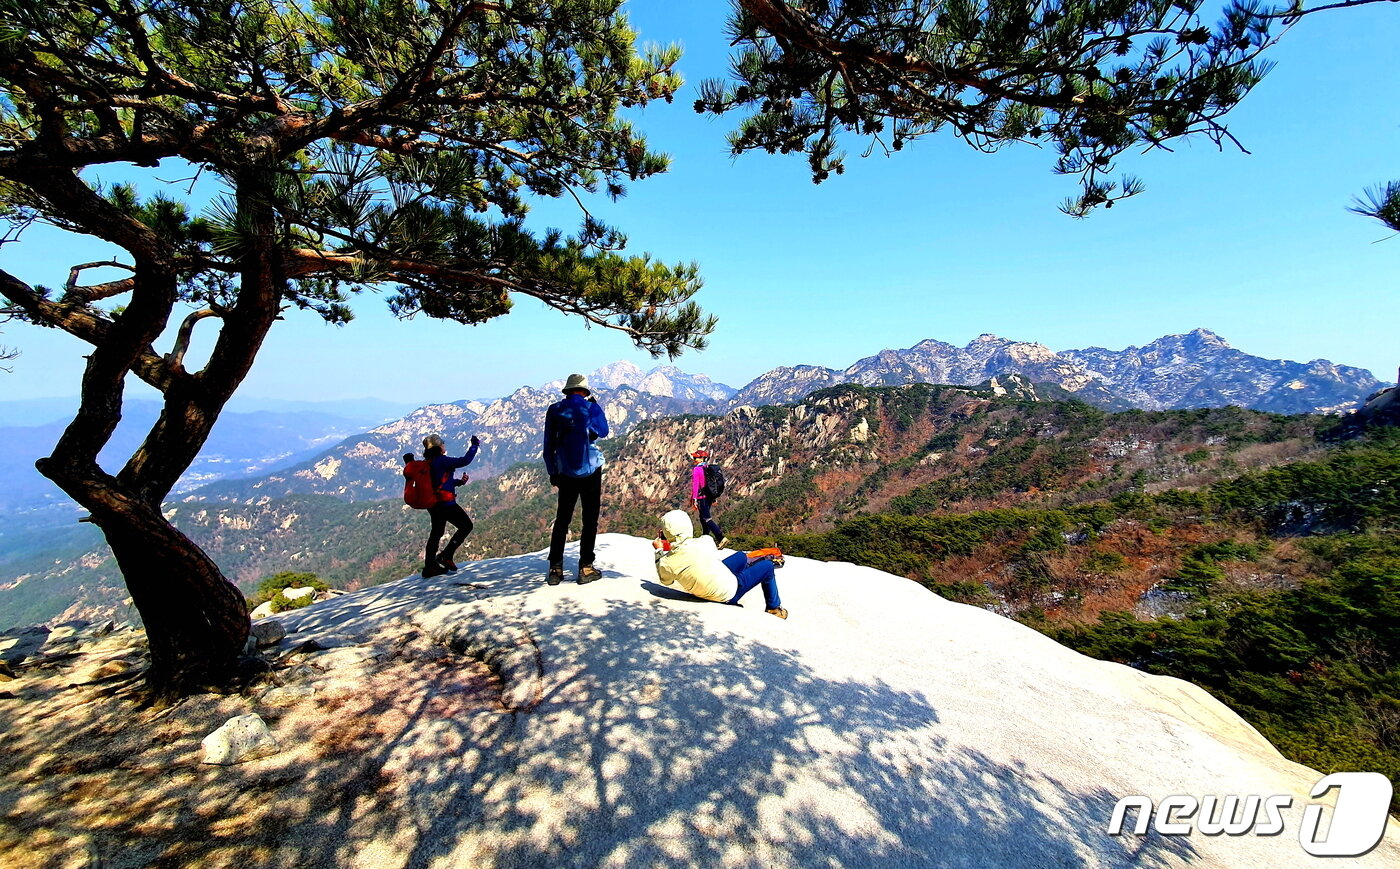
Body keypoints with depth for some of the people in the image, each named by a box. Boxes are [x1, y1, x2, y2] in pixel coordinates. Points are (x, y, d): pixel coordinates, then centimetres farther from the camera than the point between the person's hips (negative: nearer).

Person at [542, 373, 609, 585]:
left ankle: (555, 569, 9)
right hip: (590, 470, -3)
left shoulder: (554, 410, 2)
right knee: (590, 519, 4)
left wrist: (552, 472, 14)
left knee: (562, 519, 10)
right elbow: (603, 431, 12)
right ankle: (585, 567, 5)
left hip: (565, 472, 3)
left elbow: (548, 444, 5)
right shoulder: (591, 408, -6)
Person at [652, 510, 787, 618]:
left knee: (741, 556, 23)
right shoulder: (704, 542, -32)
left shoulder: (666, 563, -23)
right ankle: (774, 609, 34)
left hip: (702, 592, 5)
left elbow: (666, 581, 1)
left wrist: (659, 552, 7)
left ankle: (769, 555, 49)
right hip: (730, 593, -5)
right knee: (767, 567, 14)